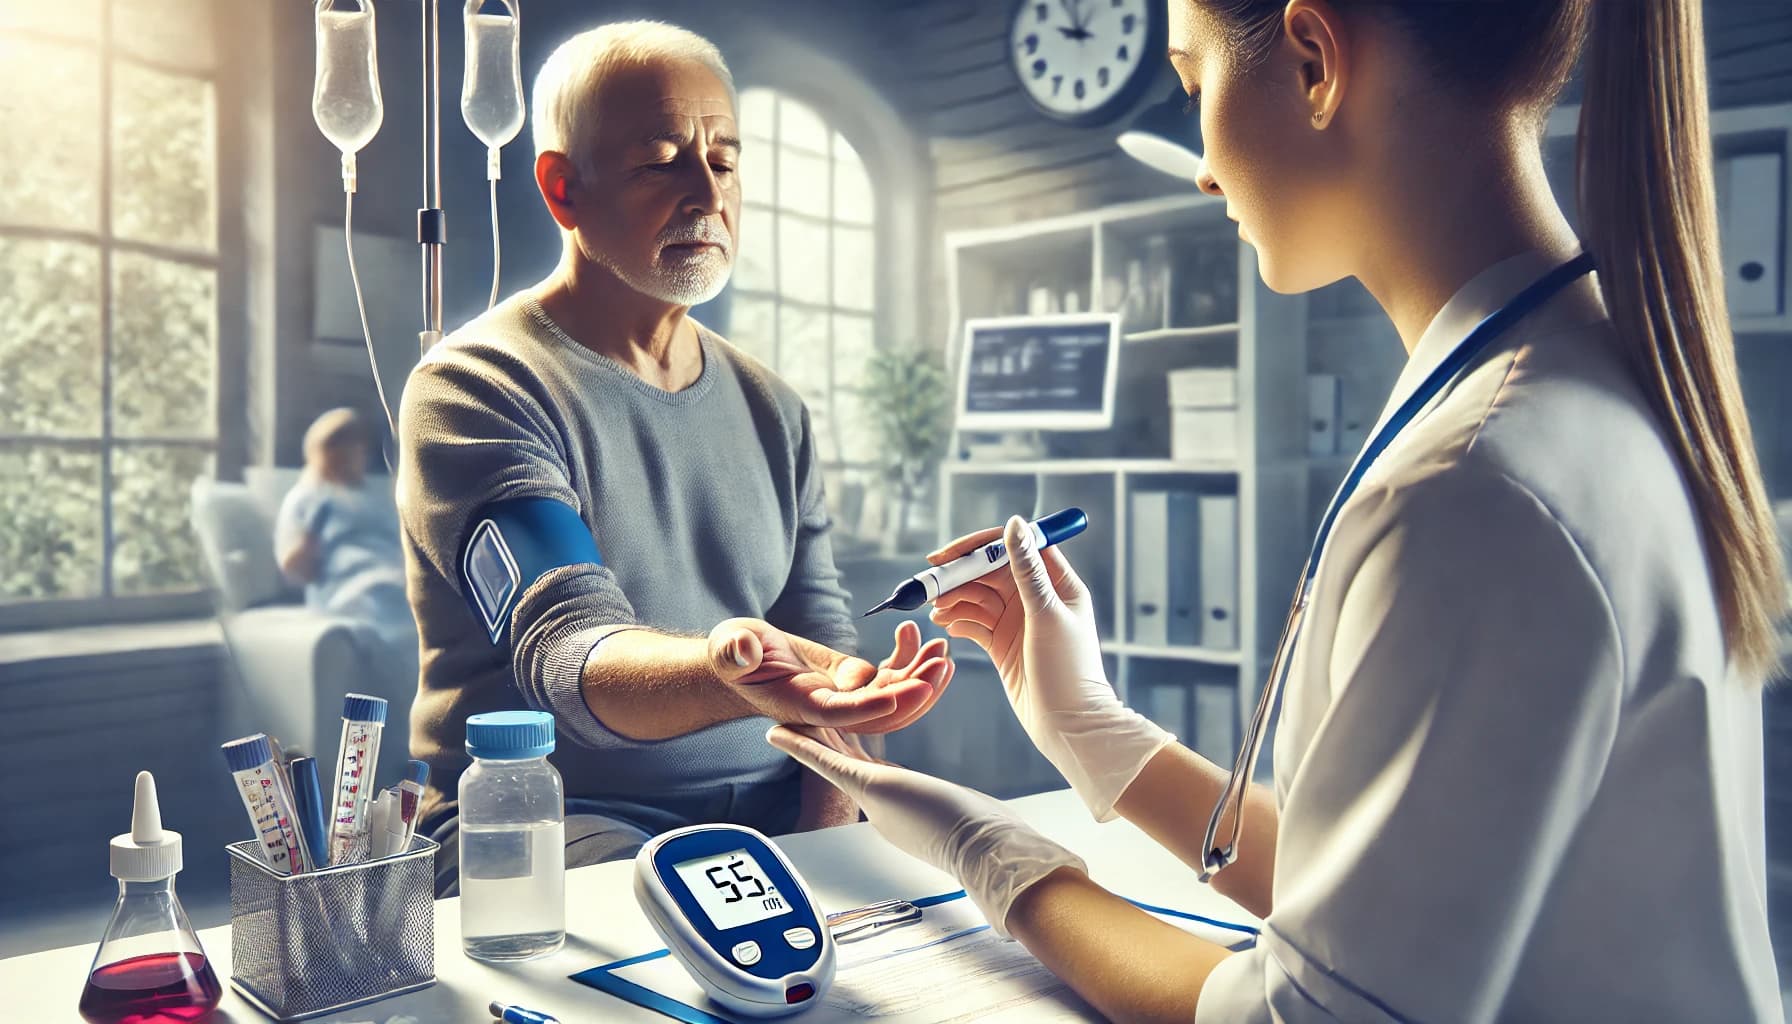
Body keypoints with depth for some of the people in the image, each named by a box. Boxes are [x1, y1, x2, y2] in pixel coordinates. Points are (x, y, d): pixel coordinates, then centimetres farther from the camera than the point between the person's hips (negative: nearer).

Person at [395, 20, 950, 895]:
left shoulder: (773, 410, 11)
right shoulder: (475, 389, -8)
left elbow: (825, 641, 9)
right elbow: (563, 653, -21)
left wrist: (831, 824, -9)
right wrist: (725, 674, -43)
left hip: (769, 814, 6)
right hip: (549, 816, -5)